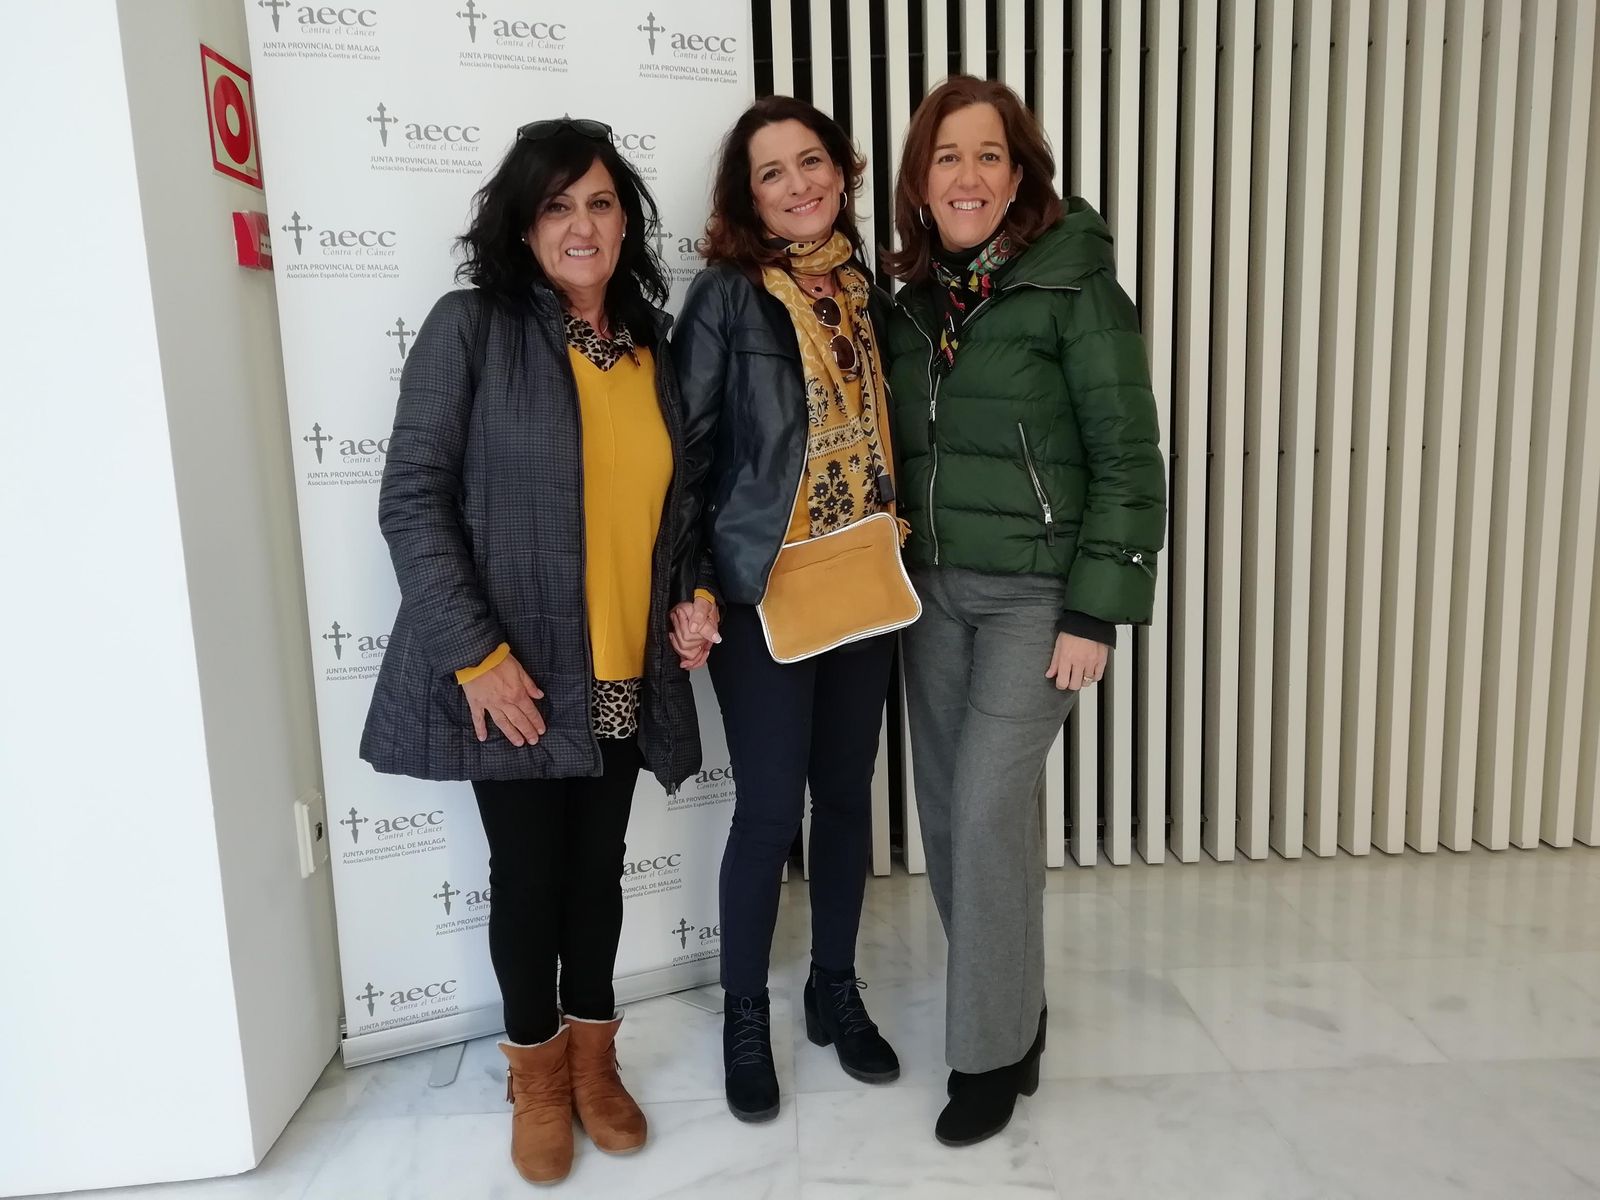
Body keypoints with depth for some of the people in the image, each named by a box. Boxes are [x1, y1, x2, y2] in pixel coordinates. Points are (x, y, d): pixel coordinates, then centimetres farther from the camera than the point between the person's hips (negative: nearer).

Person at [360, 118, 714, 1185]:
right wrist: (475, 654, -17)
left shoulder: (651, 347, 8)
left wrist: (693, 593, 1)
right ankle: (538, 1073, 32)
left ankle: (594, 1056, 36)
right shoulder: (472, 327, -8)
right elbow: (413, 501, -12)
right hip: (515, 676, -4)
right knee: (527, 873, 8)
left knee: (599, 867, 15)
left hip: (626, 676, 4)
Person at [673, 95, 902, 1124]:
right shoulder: (726, 296, -7)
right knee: (770, 809, 2)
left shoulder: (871, 292, 8)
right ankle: (745, 1016, 24)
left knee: (846, 795, 14)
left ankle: (836, 990, 33)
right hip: (763, 593, -5)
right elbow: (685, 448, -8)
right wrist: (688, 588, -12)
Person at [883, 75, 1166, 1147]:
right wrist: (897, 573, 9)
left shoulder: (1074, 287, -10)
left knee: (989, 808, -7)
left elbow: (1129, 459, -12)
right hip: (933, 590, 6)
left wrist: (1094, 612, -16)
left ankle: (997, 1049, 13)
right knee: (947, 808, 10)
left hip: (1037, 593, -6)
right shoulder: (915, 300, 8)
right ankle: (1005, 999, 31)